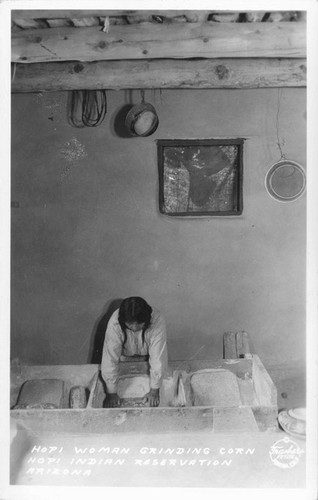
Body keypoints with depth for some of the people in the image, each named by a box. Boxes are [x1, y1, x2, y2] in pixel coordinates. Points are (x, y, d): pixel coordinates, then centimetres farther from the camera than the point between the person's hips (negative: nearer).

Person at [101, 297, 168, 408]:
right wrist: (111, 393, -29)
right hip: (126, 356, 0)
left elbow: (157, 358, -34)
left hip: (148, 355, 0)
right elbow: (110, 358, -34)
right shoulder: (114, 323, -39)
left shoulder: (157, 321, -40)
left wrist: (154, 390, -29)